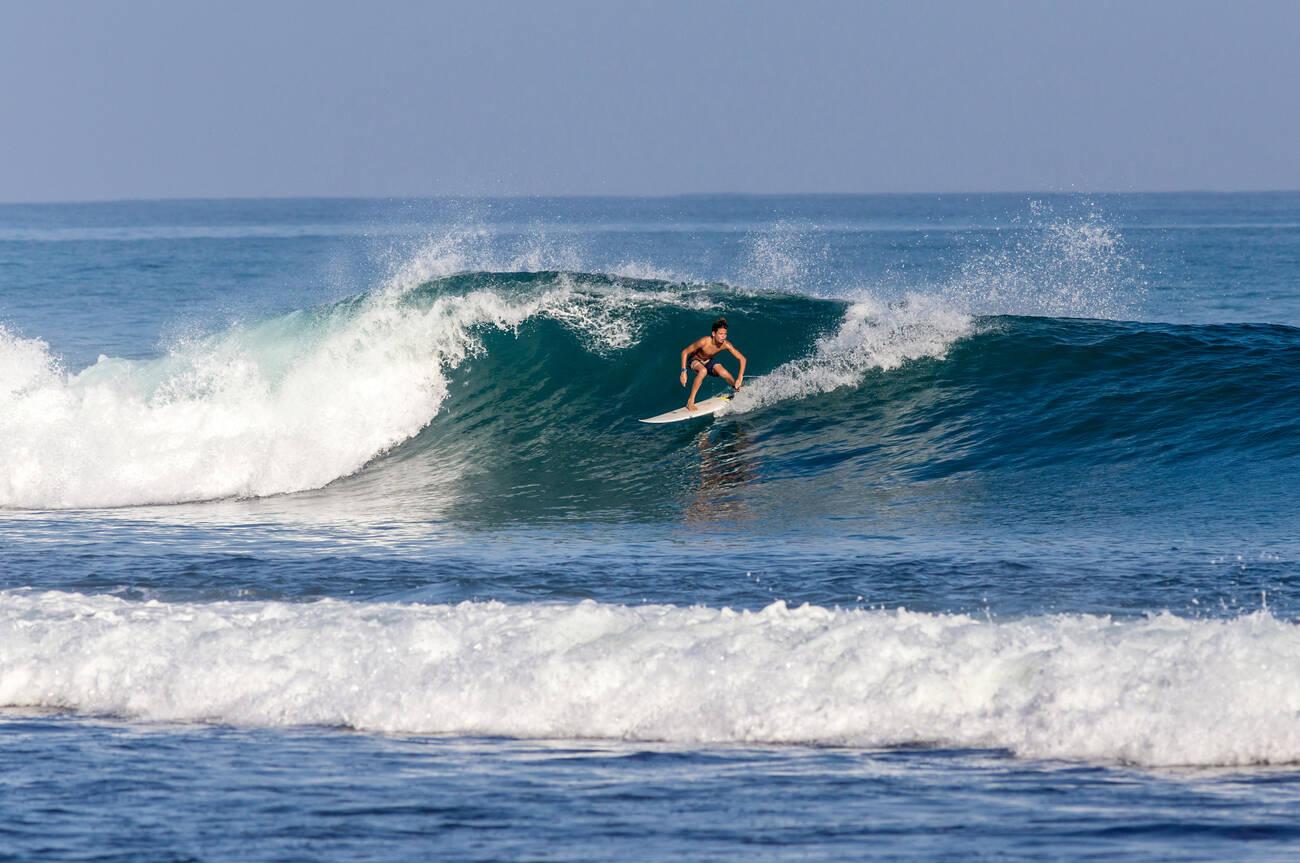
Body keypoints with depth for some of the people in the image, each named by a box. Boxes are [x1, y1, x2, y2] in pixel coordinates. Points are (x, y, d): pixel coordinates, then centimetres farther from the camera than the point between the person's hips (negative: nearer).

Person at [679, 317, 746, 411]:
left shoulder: (726, 345, -26)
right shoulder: (704, 342, -36)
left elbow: (742, 358, -19)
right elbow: (685, 352, -25)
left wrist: (740, 379, -27)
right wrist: (683, 372, -30)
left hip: (709, 361, 3)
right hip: (695, 360, -3)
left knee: (725, 374, -24)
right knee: (703, 371, -37)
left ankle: (737, 387, 11)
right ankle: (690, 401, -29)